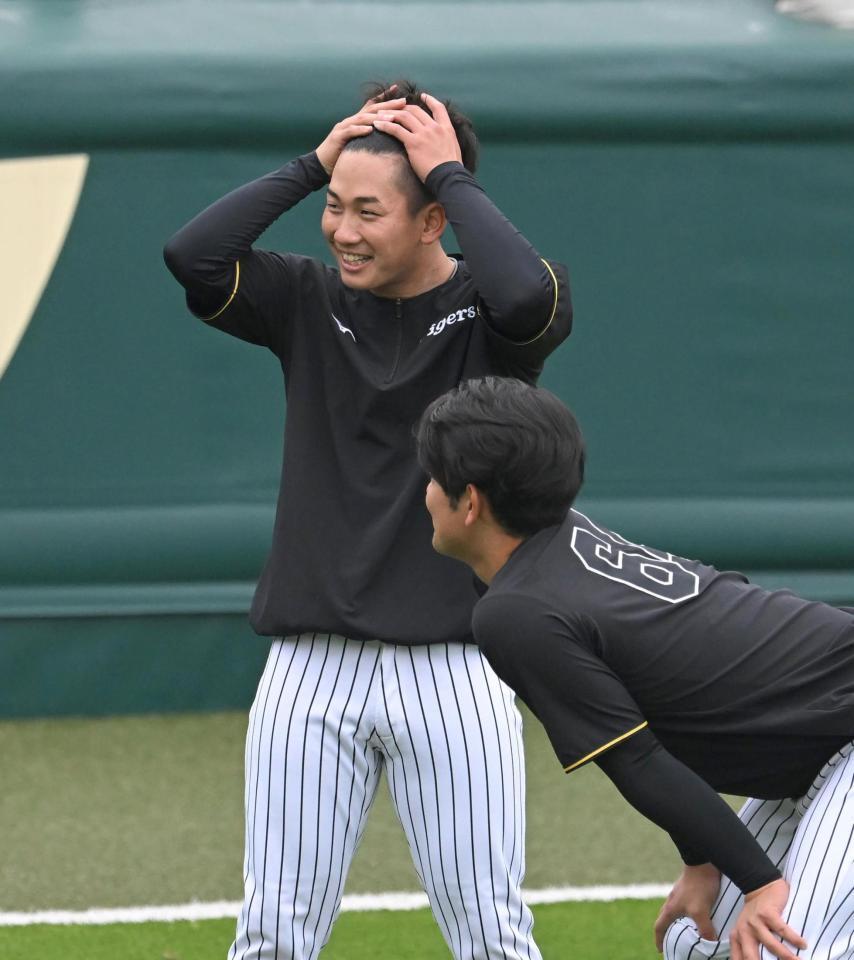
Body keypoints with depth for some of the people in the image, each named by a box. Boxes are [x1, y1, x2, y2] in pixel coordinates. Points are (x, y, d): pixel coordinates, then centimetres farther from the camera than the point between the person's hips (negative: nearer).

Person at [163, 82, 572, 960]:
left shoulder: (485, 307, 0)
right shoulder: (310, 302, 9)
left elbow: (530, 297, -25)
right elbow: (191, 256, -7)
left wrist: (451, 174, -12)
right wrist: (313, 165, -5)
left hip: (453, 671, -3)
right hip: (311, 669, 3)